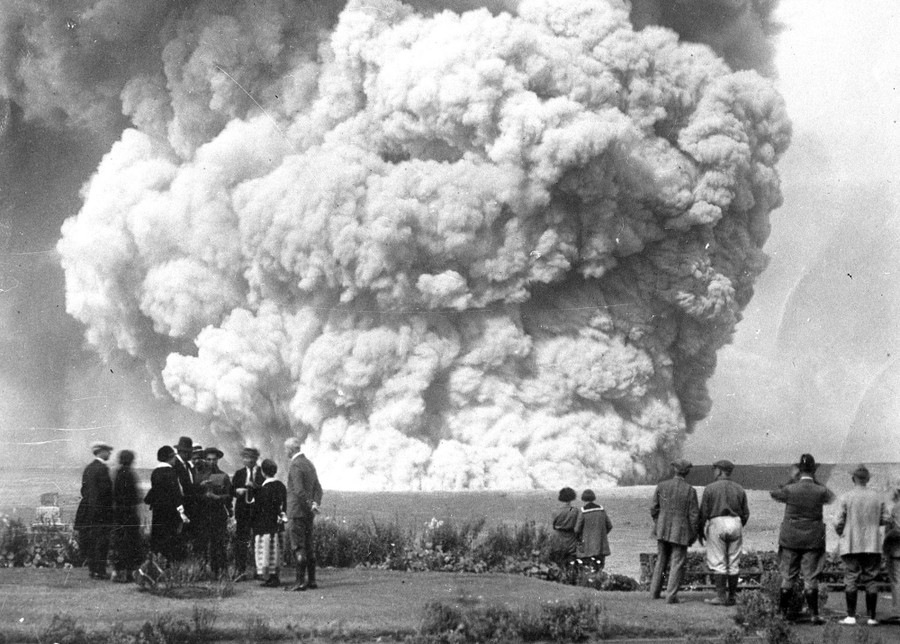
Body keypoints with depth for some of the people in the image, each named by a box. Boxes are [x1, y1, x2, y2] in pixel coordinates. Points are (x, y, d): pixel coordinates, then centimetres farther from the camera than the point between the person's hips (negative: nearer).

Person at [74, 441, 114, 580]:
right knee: (101, 541, -5)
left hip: (88, 510, 8)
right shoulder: (102, 469, -13)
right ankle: (99, 571, -6)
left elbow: (84, 490, 15)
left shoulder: (88, 468, 13)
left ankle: (93, 570, 12)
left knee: (91, 542, 9)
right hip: (102, 511, -8)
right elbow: (105, 490, -18)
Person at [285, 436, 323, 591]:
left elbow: (299, 490, -23)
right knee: (309, 546, 11)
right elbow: (318, 488, 14)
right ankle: (311, 579, 14)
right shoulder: (310, 464, 14)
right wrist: (315, 503, 2)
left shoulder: (296, 465, -14)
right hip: (308, 514, 9)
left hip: (297, 511, -9)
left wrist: (311, 505, -15)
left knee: (298, 547, -7)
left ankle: (301, 581, -9)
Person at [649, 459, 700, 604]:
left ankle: (655, 592, 19)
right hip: (680, 532, -3)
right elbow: (694, 515, -9)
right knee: (677, 564, 3)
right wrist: (693, 536, 2)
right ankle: (671, 596, -4)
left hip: (662, 530, 3)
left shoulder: (662, 486, -3)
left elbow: (654, 509, 2)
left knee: (661, 560, 18)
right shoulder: (690, 490, -10)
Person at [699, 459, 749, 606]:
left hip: (717, 523, -4)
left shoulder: (710, 488, -3)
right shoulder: (739, 489, 9)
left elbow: (704, 512, -4)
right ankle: (732, 597, 9)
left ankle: (721, 596, -6)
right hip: (735, 524, 4)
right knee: (733, 564, 8)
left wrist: (700, 531, 5)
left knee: (718, 563, -1)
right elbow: (745, 513, 9)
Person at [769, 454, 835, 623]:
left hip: (790, 539, 0)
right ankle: (814, 614, 2)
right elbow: (830, 497, 14)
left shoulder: (790, 490, -11)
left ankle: (783, 612, 14)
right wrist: (815, 481, 11)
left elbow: (774, 494, 10)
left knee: (788, 577, 10)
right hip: (813, 540, 0)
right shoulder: (820, 491, -10)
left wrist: (792, 479, 9)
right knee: (811, 578, 3)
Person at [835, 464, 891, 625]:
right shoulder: (877, 497, 1)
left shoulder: (847, 498, -7)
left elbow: (840, 521, -4)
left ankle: (851, 616, -5)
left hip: (851, 545, -2)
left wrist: (838, 531, 17)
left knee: (851, 579, 0)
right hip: (872, 545, 2)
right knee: (870, 579, 6)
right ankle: (871, 617, 4)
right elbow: (886, 519, 4)